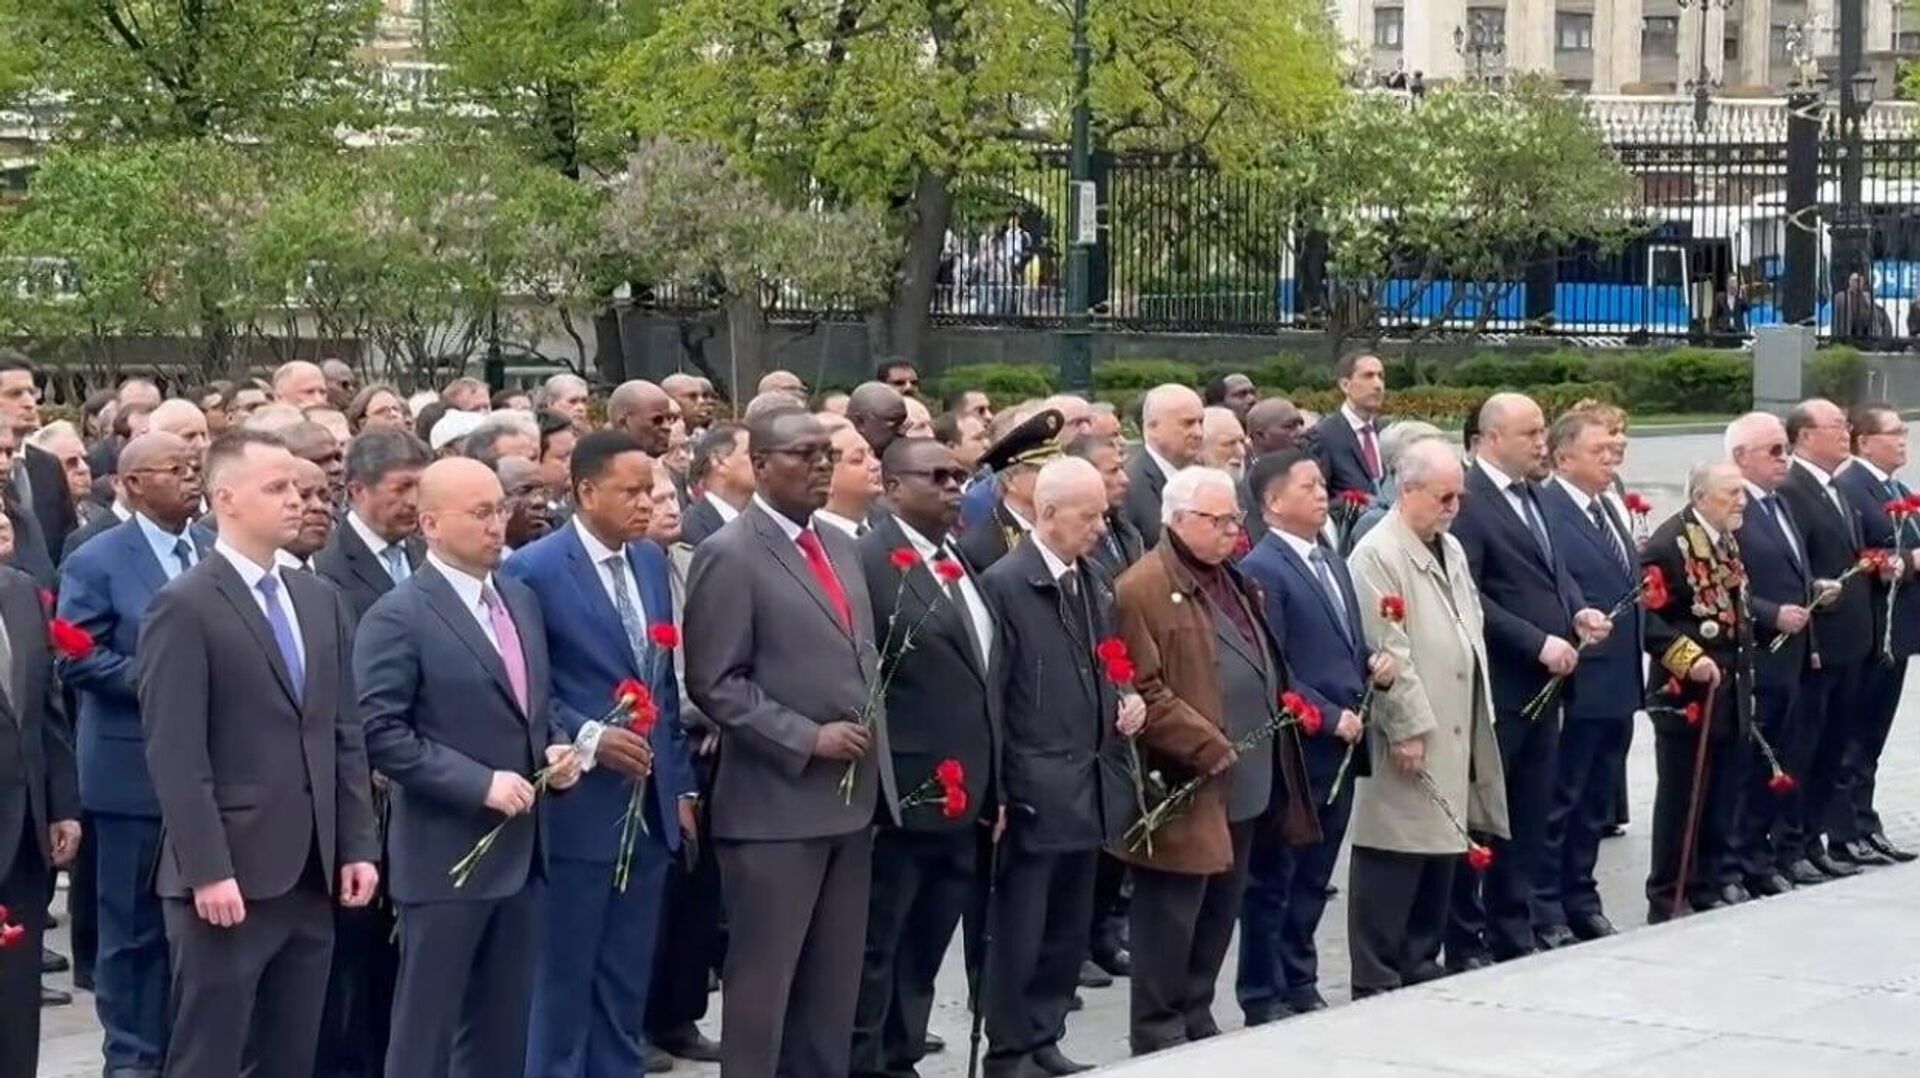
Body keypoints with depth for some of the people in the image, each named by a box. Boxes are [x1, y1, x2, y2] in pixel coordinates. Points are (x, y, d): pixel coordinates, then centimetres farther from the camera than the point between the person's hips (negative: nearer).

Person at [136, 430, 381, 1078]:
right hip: (228, 876, -7)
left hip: (311, 873, 7)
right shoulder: (185, 607, -9)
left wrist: (357, 847, 8)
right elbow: (175, 755, -14)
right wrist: (207, 871, -19)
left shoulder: (320, 601, 14)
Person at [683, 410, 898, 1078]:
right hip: (776, 803, -7)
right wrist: (807, 739, -18)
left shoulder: (841, 547, 14)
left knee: (834, 982, 12)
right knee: (763, 979, 0)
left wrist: (872, 748, 12)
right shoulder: (730, 556, -9)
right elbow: (715, 683, -14)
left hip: (852, 797, 7)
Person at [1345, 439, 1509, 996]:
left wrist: (1479, 716, 16)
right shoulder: (1378, 555, -13)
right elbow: (1387, 651, -17)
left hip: (1455, 732, 9)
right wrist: (1408, 727, -18)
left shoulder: (1451, 549, 16)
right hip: (1409, 740, -9)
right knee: (1394, 860, -4)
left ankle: (1421, 965, 22)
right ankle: (1376, 983, 1)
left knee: (1441, 851, 12)